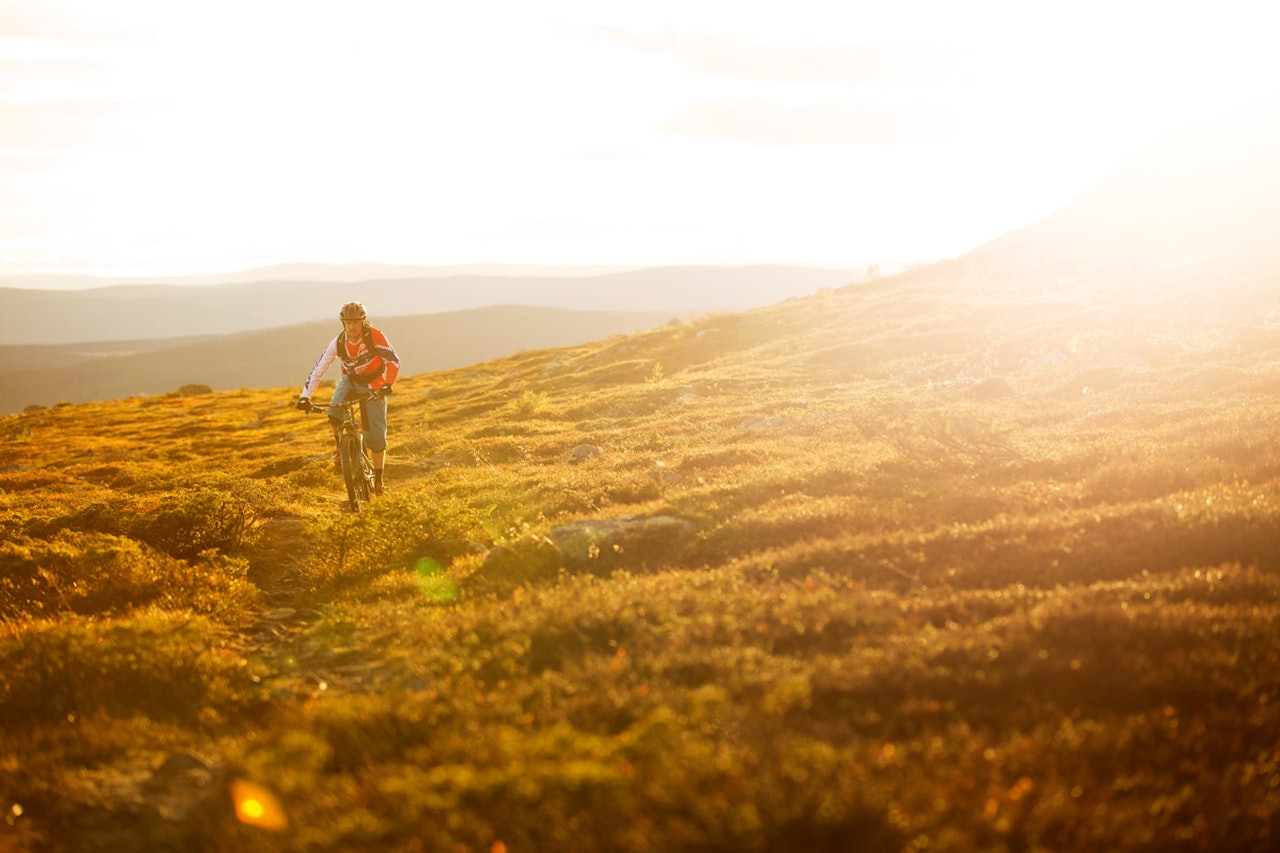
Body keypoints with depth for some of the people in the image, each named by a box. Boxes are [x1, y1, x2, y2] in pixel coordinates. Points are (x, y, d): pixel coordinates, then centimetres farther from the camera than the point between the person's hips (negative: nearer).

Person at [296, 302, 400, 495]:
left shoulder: (375, 336, -26)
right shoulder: (338, 343, -19)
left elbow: (393, 360, -30)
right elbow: (318, 370, -18)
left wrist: (387, 384, -46)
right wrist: (305, 396, -27)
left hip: (374, 385, -2)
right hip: (350, 381, 2)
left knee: (376, 435, -5)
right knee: (334, 412, -28)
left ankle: (378, 480, 9)